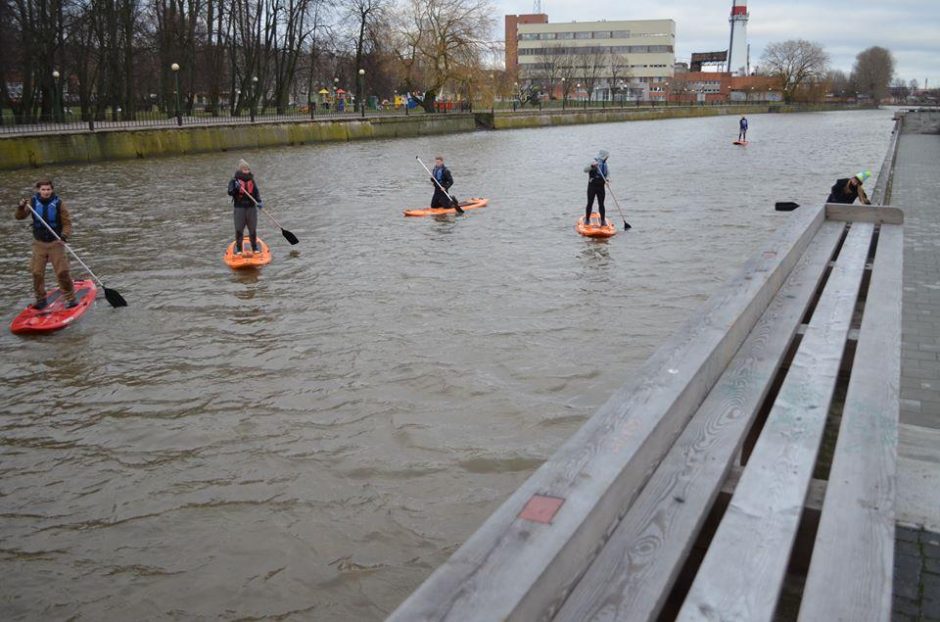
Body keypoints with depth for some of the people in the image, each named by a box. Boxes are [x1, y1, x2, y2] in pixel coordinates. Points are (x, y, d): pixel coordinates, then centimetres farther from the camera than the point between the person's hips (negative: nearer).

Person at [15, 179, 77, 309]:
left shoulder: (58, 203, -9)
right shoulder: (33, 202, -3)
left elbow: (67, 223, -7)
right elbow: (19, 217, -6)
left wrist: (64, 236, -24)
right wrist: (21, 207, -26)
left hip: (55, 243, -2)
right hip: (39, 243, 2)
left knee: (62, 272, -5)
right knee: (37, 273, 4)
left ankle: (71, 299, 6)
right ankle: (41, 300, 18)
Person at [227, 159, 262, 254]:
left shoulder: (251, 180, 9)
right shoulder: (234, 180, -2)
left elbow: (256, 193, 9)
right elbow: (230, 193, -10)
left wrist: (259, 202, -7)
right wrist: (236, 188, -29)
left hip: (251, 207, 3)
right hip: (239, 208, -3)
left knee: (253, 229, 8)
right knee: (239, 229, 1)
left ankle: (255, 248, 21)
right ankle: (238, 249, 11)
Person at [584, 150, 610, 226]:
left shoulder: (605, 164, 10)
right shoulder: (595, 163, -11)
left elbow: (607, 174, 14)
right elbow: (585, 170, -23)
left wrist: (607, 178, -8)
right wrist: (592, 166, -40)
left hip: (601, 187, 5)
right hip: (592, 186, -5)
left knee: (601, 204, 5)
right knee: (590, 203, -1)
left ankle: (603, 221, 9)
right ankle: (587, 220, 9)